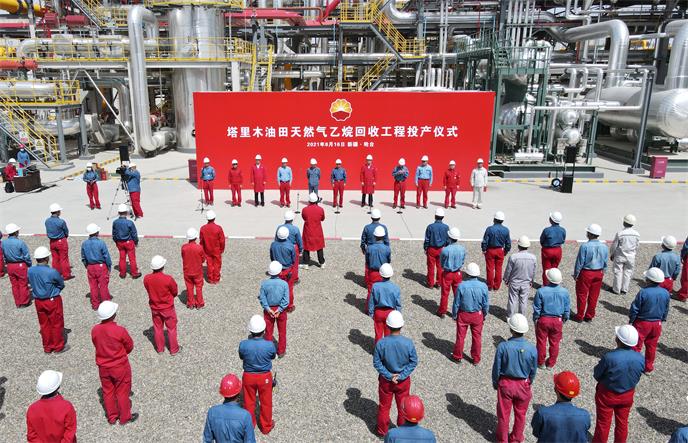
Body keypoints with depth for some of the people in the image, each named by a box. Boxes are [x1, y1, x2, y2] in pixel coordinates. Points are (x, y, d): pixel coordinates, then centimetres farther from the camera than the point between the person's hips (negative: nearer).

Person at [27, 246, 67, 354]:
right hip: (53, 301, -5)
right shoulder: (52, 272, -25)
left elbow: (30, 283, 5)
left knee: (44, 325, 19)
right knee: (57, 324, 11)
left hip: (38, 301, 5)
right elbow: (61, 284, -10)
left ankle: (47, 347, 30)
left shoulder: (30, 271, -11)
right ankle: (58, 347, 23)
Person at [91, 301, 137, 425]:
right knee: (122, 392, 14)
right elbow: (130, 347, -10)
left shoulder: (94, 330, -14)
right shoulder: (120, 330, -26)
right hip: (120, 367, -4)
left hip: (103, 367, 4)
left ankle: (112, 417, 35)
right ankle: (125, 417, 28)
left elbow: (97, 345, 2)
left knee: (108, 391, 20)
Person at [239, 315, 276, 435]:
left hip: (248, 376, 1)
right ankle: (266, 426, 41)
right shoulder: (270, 345, -28)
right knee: (266, 402, 22)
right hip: (265, 377, -1)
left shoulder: (243, 344, -26)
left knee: (249, 402, 24)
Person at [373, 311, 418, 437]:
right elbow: (414, 362, -13)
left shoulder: (381, 343, -24)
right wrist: (401, 376, -11)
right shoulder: (408, 343, -22)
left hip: (385, 380, 0)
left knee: (384, 406, 21)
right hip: (404, 380, 0)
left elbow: (376, 363, -16)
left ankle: (382, 430, 39)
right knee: (403, 406, 22)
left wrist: (389, 375, -10)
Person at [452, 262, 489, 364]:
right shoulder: (483, 286, -17)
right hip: (478, 315, 1)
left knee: (460, 336, 16)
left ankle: (458, 357, 33)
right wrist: (484, 315, 11)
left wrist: (454, 315, 3)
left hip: (463, 314, -1)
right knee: (477, 337, 18)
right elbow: (486, 304, -6)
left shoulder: (461, 286, -23)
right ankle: (476, 359, 32)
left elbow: (456, 303, -12)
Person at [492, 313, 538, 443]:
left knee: (503, 413, 18)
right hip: (523, 385, 1)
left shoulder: (503, 346, -24)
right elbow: (533, 371, -3)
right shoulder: (532, 349, -18)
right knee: (520, 413, 23)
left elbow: (496, 368, -12)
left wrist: (495, 383, 6)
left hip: (505, 384, -1)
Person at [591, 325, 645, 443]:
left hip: (607, 395, -4)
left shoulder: (609, 357, -34)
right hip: (627, 395, 4)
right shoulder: (641, 358, -19)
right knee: (622, 422, 24)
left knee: (603, 423, 16)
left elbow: (596, 375, -17)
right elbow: (636, 378, -2)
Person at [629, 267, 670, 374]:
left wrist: (631, 320, -2)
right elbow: (666, 310, 7)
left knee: (636, 345, 10)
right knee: (651, 346, 19)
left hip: (642, 323, -5)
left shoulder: (643, 292, -25)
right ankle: (648, 367, 32)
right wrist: (662, 320, 21)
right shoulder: (666, 293, -7)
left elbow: (634, 309, -17)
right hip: (657, 324, 5)